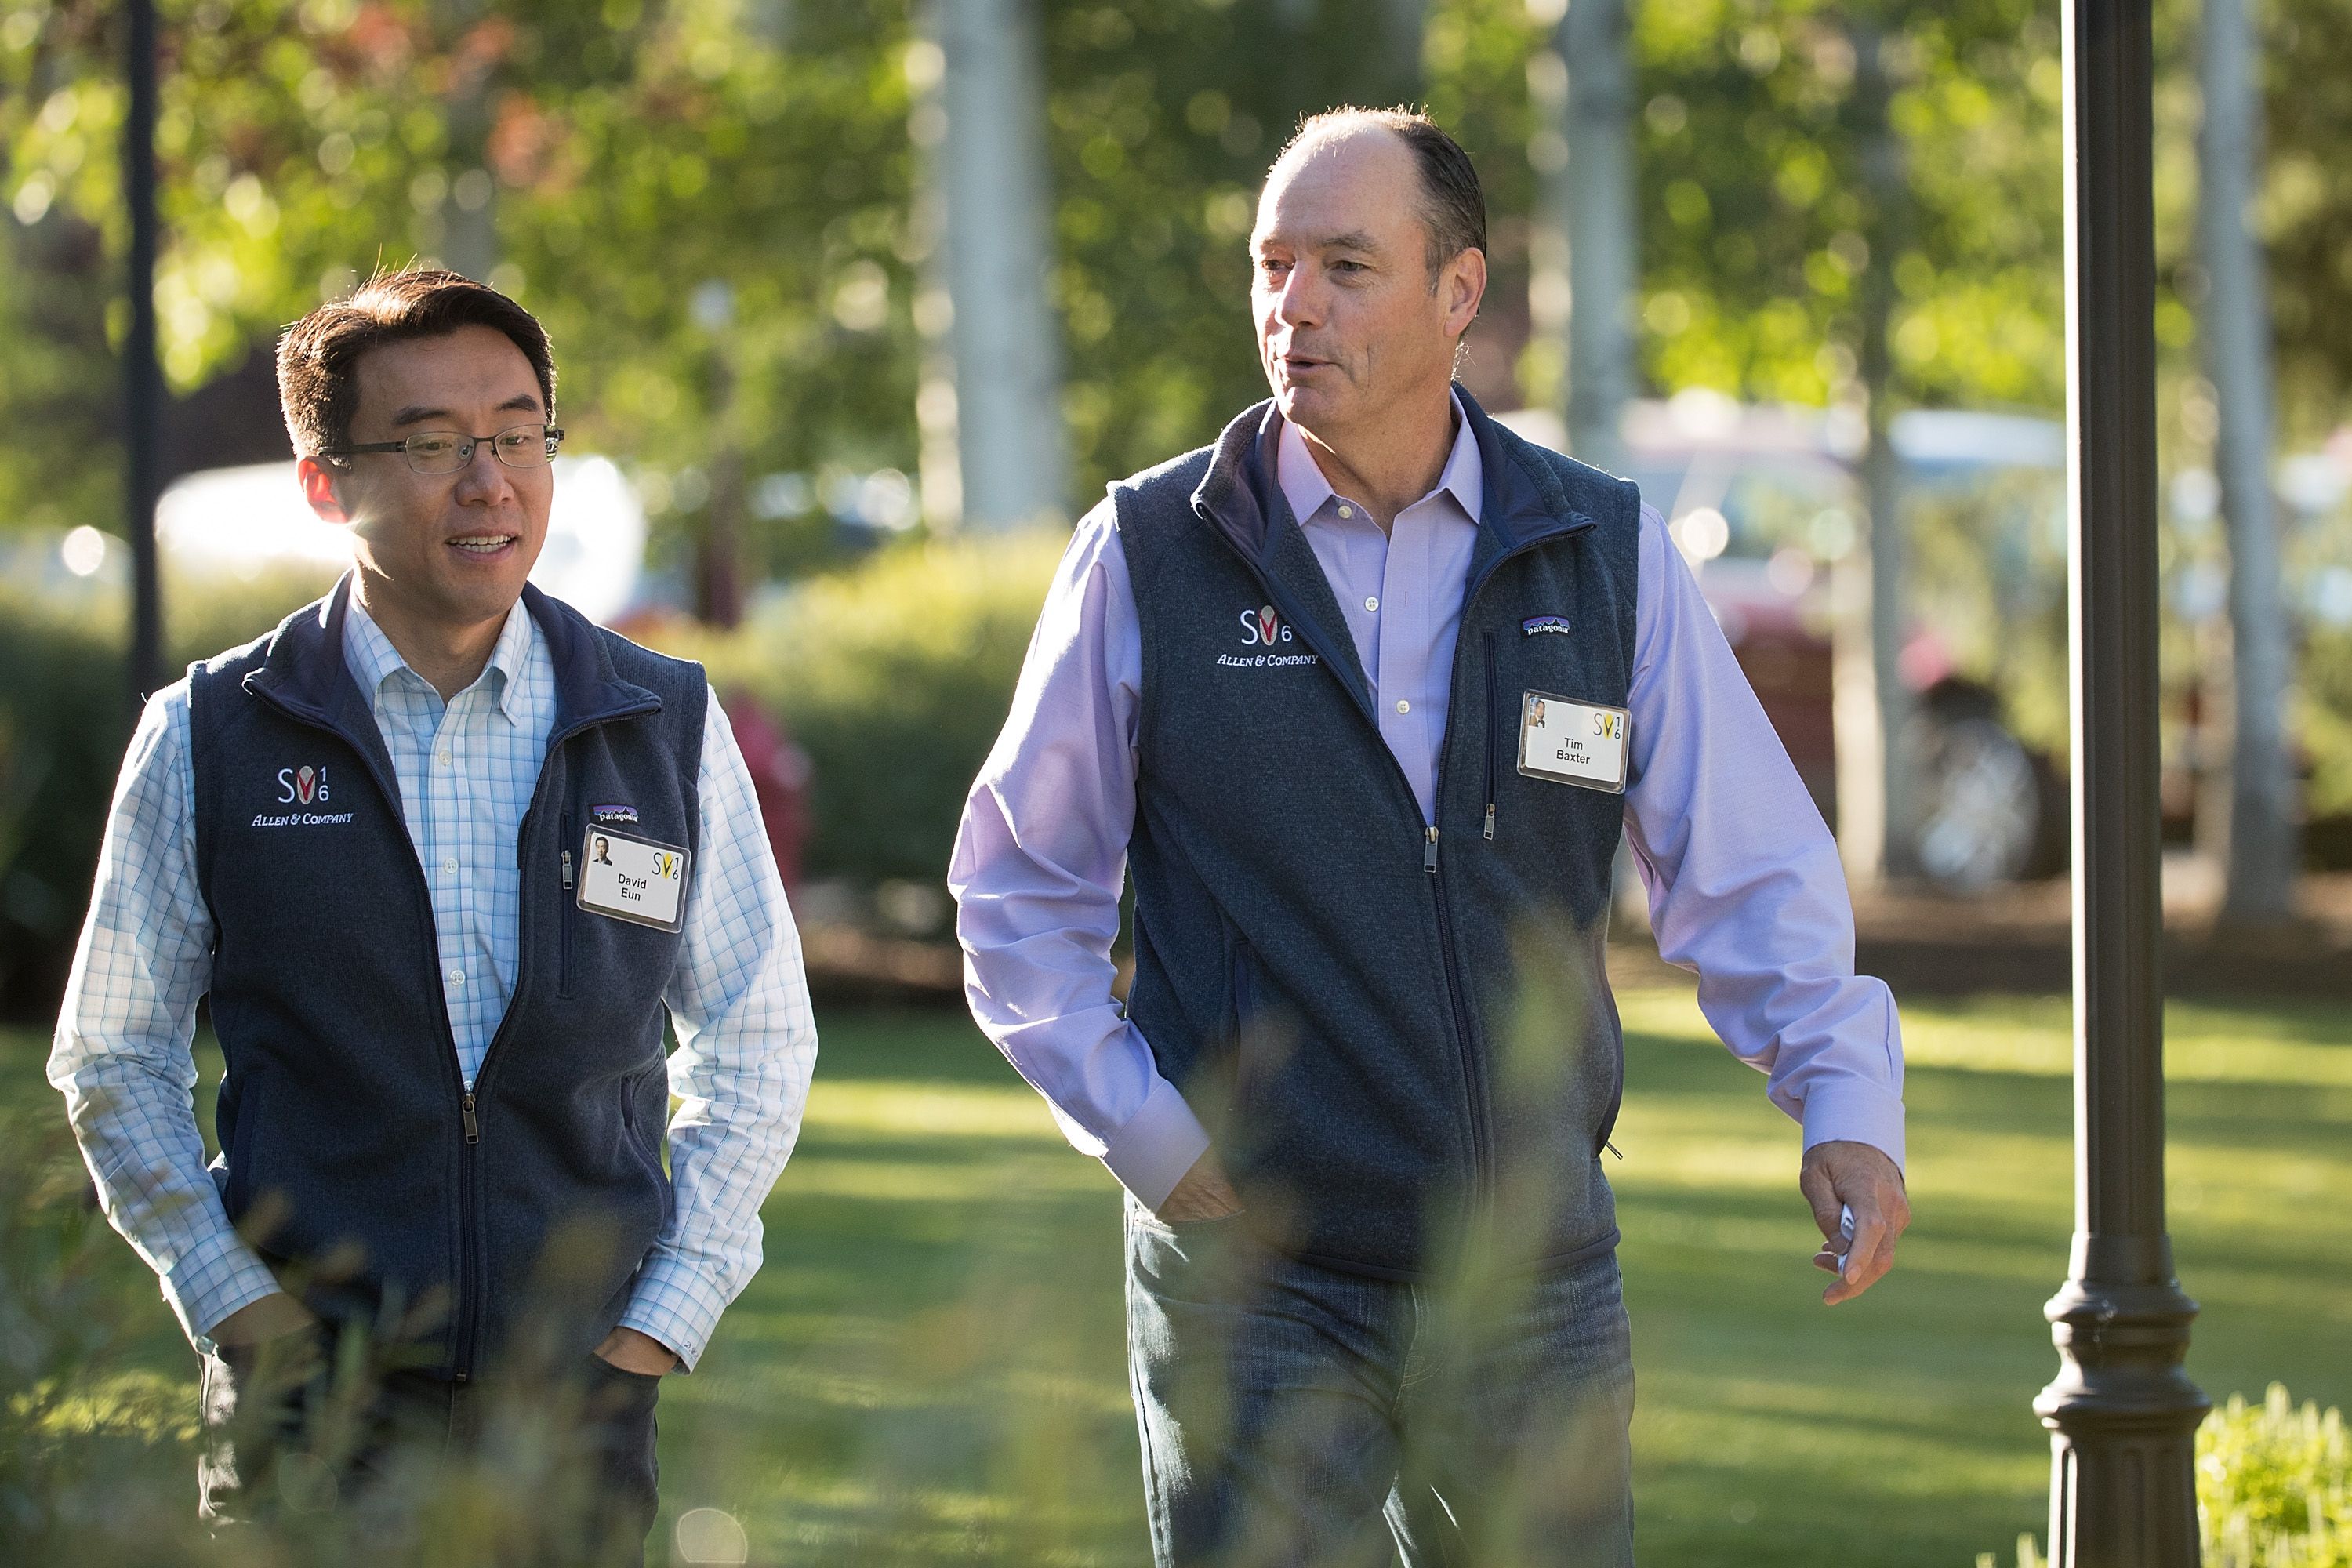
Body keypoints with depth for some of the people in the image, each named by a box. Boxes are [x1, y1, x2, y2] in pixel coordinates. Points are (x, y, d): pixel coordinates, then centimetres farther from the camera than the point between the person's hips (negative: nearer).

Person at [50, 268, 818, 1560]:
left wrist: (666, 1315, 3)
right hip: (307, 1406, -1)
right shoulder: (210, 739, 2)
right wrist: (236, 1304, -2)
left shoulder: (667, 728, 5)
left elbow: (756, 1042, 13)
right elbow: (111, 1056, 9)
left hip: (582, 1403, 1)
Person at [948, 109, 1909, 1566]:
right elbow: (1020, 890, 6)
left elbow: (1748, 868, 5)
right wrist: (1145, 1130, -6)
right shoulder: (1150, 556, 0)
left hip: (1537, 1290, 2)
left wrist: (1846, 1096, -10)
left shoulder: (1608, 554, 4)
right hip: (1257, 1278, -2)